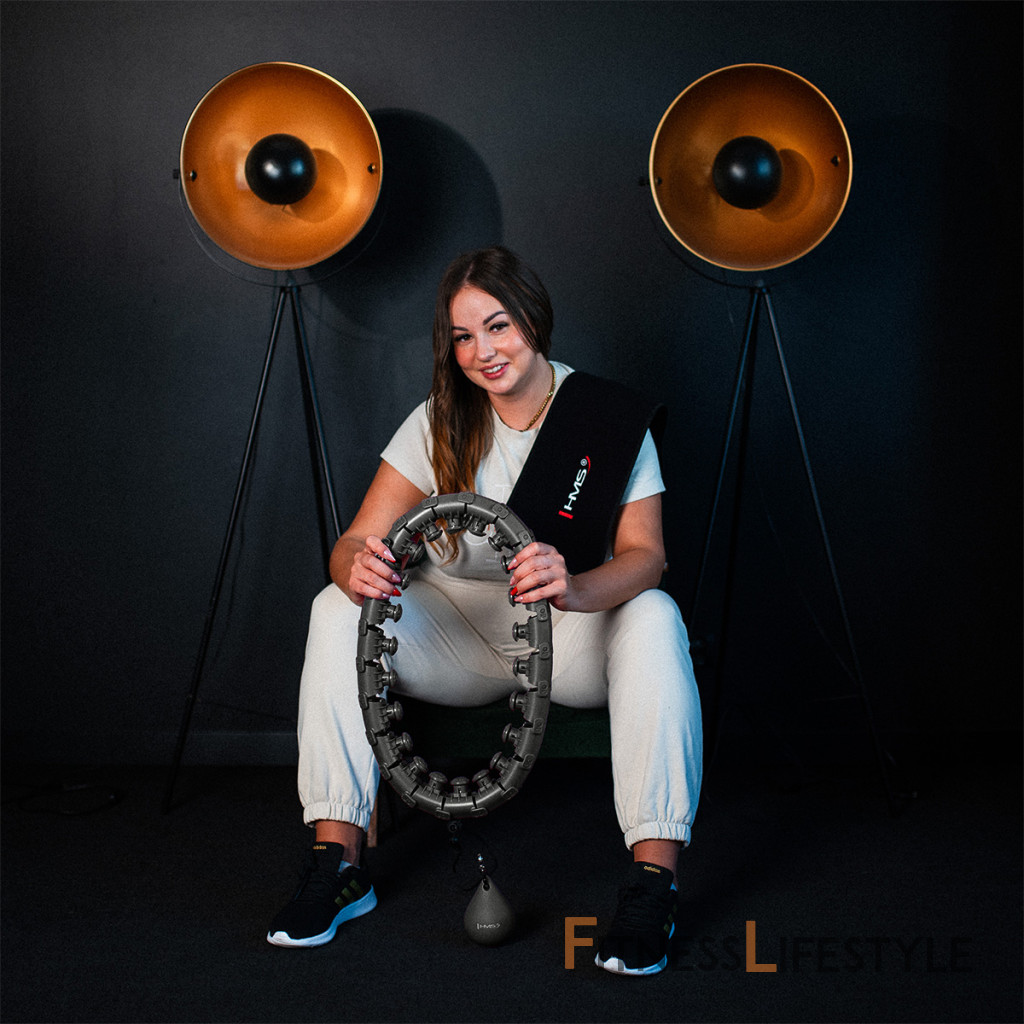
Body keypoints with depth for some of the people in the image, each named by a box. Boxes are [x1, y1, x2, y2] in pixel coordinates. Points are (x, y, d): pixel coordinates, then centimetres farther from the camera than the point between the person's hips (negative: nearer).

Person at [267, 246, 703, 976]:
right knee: (337, 610, -21)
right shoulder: (436, 424, -3)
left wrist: (574, 588, -42)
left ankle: (653, 880, -32)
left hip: (572, 638, -2)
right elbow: (353, 544, -10)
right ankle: (338, 863, -19)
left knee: (653, 618, -33)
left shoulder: (606, 415, -9)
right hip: (460, 635, 3)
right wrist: (357, 569, -37)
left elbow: (644, 555, -19)